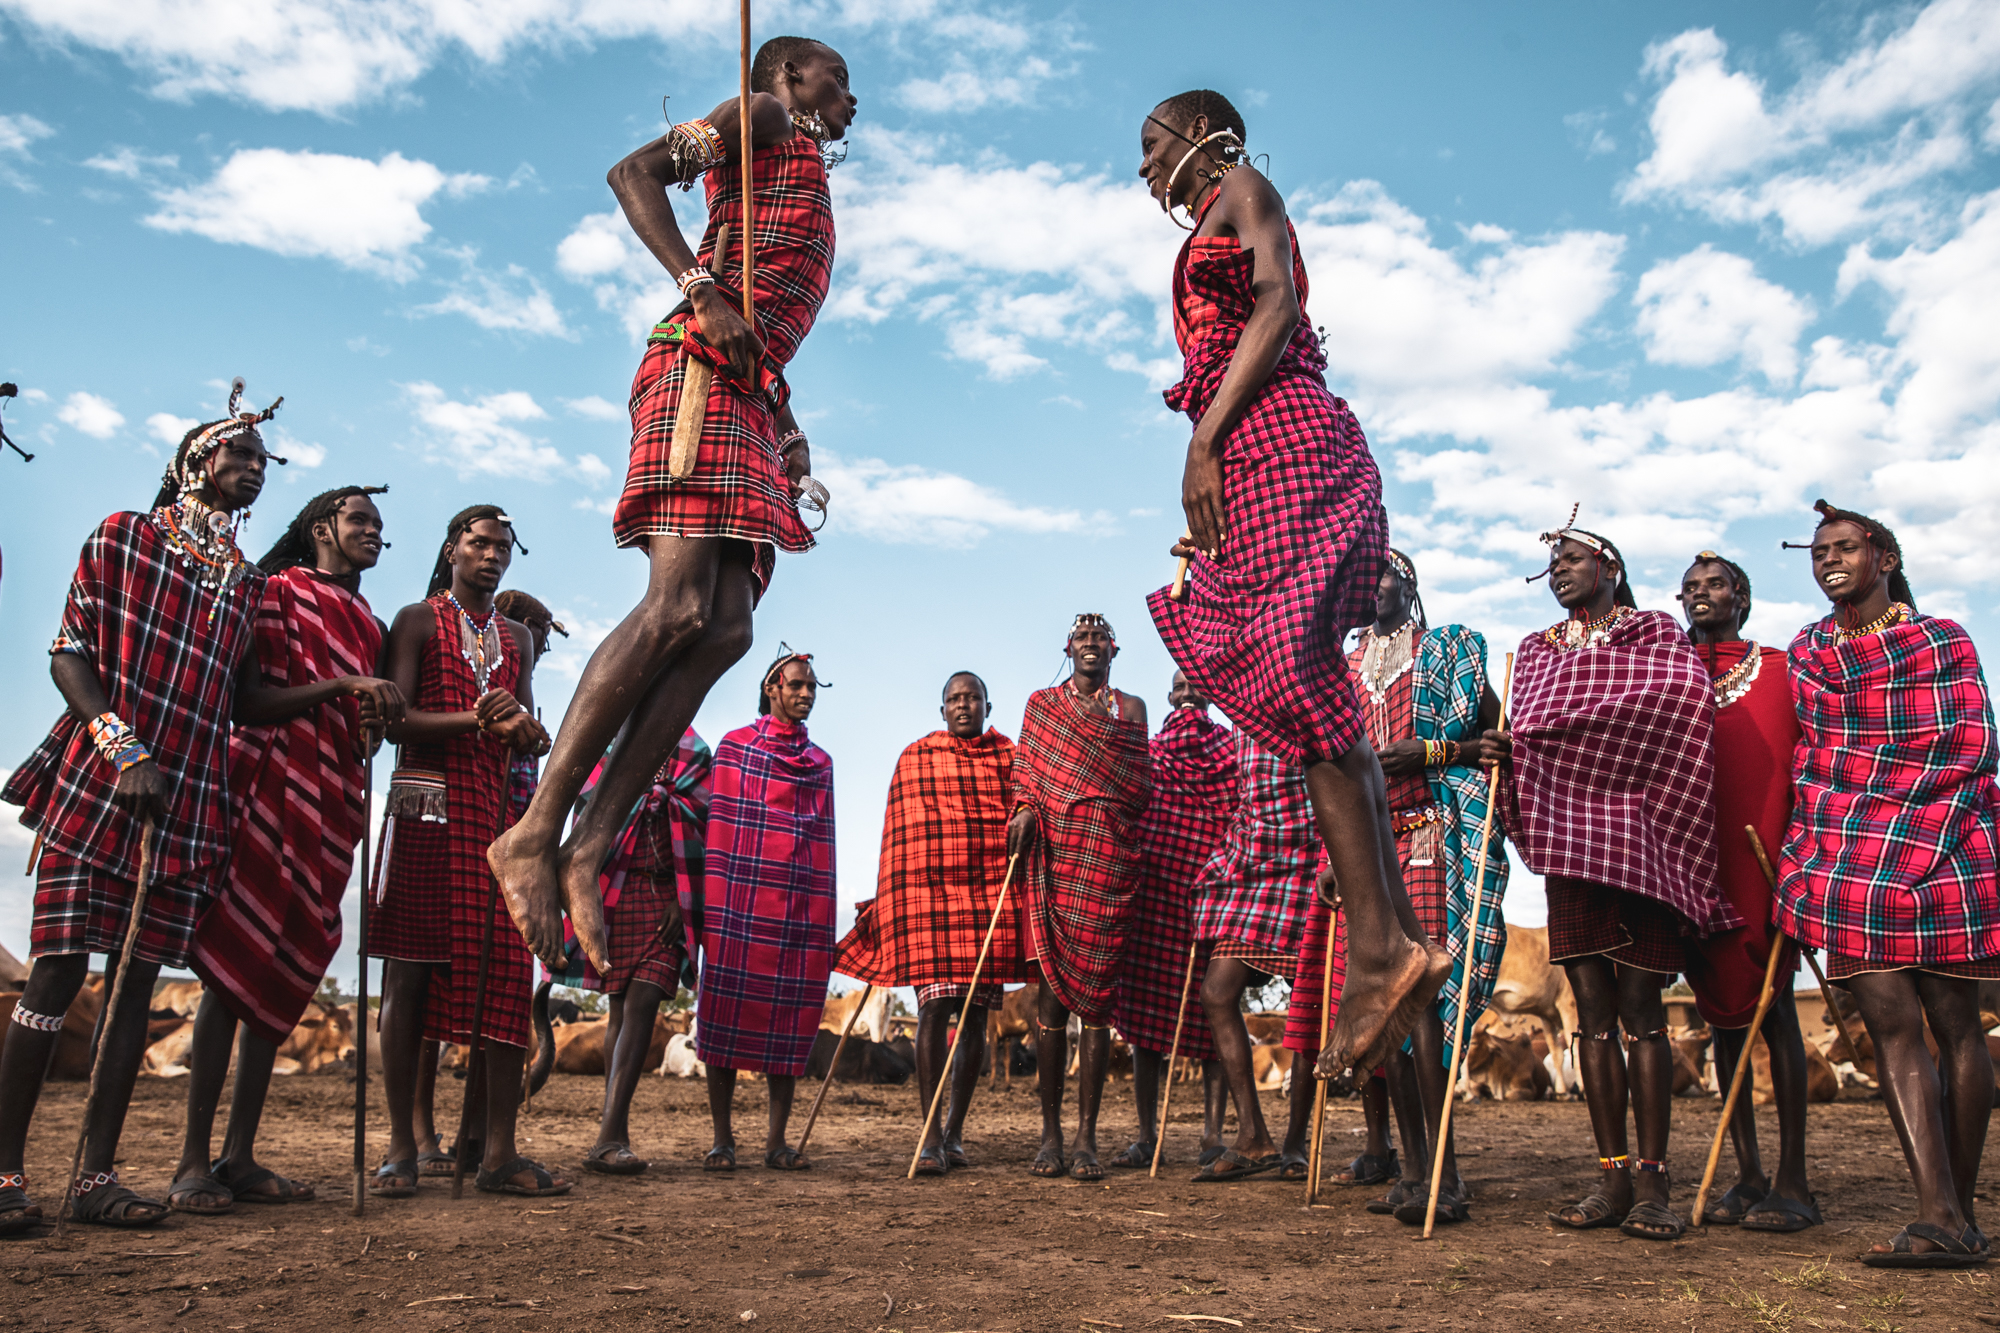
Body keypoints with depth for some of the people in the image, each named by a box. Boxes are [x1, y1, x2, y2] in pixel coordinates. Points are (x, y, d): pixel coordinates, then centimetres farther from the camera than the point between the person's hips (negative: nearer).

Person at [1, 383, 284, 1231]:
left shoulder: (249, 583, 16)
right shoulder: (122, 537, 5)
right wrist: (122, 748, -14)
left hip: (190, 797, 4)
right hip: (94, 781, -4)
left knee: (139, 978, 3)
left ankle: (97, 1175, 8)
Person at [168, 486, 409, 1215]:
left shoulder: (369, 626, 23)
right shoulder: (278, 593, 4)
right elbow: (250, 699, -7)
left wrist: (381, 714, 0)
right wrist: (339, 687, -16)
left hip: (334, 799, 6)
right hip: (271, 784, -6)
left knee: (285, 974, 4)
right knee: (233, 965, -9)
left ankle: (239, 1156, 7)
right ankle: (194, 1160, -6)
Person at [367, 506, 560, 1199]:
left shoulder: (516, 636, 22)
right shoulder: (417, 620, 7)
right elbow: (394, 719, -5)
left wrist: (528, 732, -6)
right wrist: (473, 721, -19)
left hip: (498, 810, 4)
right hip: (427, 804, -4)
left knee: (501, 972, -3)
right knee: (409, 971, -3)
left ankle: (495, 1148, -2)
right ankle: (402, 1143, 3)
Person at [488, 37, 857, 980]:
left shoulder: (808, 181, 36)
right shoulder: (762, 121, 12)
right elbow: (635, 171, -4)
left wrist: (791, 435, 13)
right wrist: (700, 285, -16)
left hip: (747, 403, 8)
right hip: (700, 372, -8)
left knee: (725, 630, -9)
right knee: (677, 608, -22)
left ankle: (588, 847, -13)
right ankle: (534, 832, -21)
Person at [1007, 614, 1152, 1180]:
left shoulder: (1130, 708, 17)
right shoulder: (1041, 703, 18)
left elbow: (1141, 786, 10)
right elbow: (1028, 769, 10)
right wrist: (1026, 809, -10)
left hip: (1108, 862, 0)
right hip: (1052, 855, 0)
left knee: (1096, 994, -3)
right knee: (1052, 991, -2)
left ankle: (1086, 1136, -1)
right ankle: (1050, 1131, 4)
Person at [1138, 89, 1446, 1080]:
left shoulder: (1241, 187, 10)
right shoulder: (1211, 235, 33)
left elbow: (1278, 307, -7)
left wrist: (1205, 440, -16)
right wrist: (1201, 515, 19)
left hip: (1278, 439, -9)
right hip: (1250, 458, 9)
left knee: (1297, 685, -18)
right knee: (1311, 701, -2)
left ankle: (1379, 950, -21)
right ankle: (1396, 935, -7)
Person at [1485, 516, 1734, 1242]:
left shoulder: (1654, 632, 10)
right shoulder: (1538, 650, 21)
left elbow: (1682, 707, -6)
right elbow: (1524, 740, 15)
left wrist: (1540, 733, -10)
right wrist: (1504, 751, -10)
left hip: (1637, 836, -3)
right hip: (1567, 840, 4)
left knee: (1640, 1007, -7)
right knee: (1594, 1008, 1)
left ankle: (1651, 1182, -5)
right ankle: (1612, 1178, 4)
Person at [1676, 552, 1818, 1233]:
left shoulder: (1779, 670, 7)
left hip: (1765, 854, -3)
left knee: (1773, 1004, -5)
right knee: (1723, 1006, 6)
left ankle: (1792, 1181, 1)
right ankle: (1748, 1176, 13)